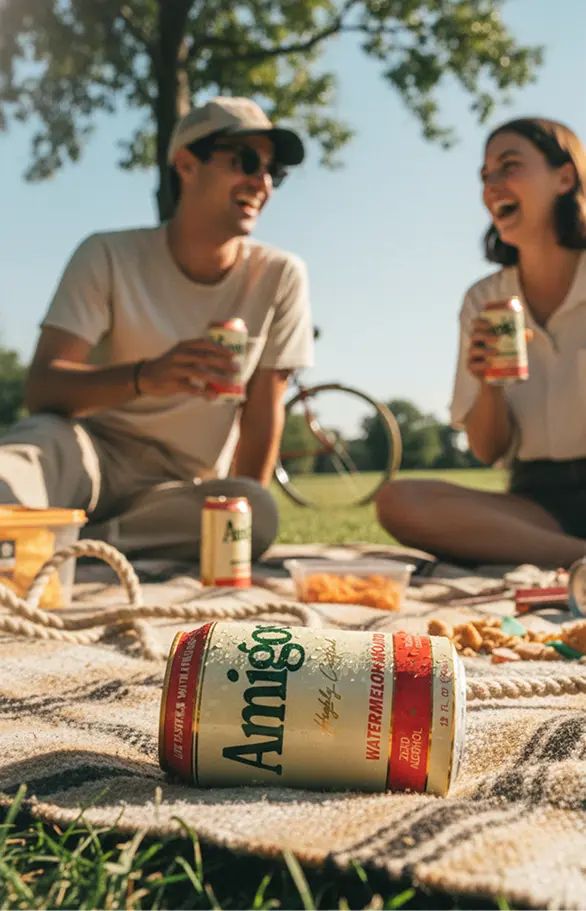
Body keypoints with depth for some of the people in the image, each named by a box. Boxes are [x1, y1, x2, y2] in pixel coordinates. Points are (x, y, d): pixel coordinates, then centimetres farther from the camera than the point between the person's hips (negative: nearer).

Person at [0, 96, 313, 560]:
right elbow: (42, 388, -17)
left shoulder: (280, 277, -4)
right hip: (94, 454, -1)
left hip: (183, 487, 1)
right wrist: (144, 377, -36)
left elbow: (263, 411, -1)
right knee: (41, 438, -33)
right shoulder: (108, 257, -7)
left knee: (259, 511, -32)